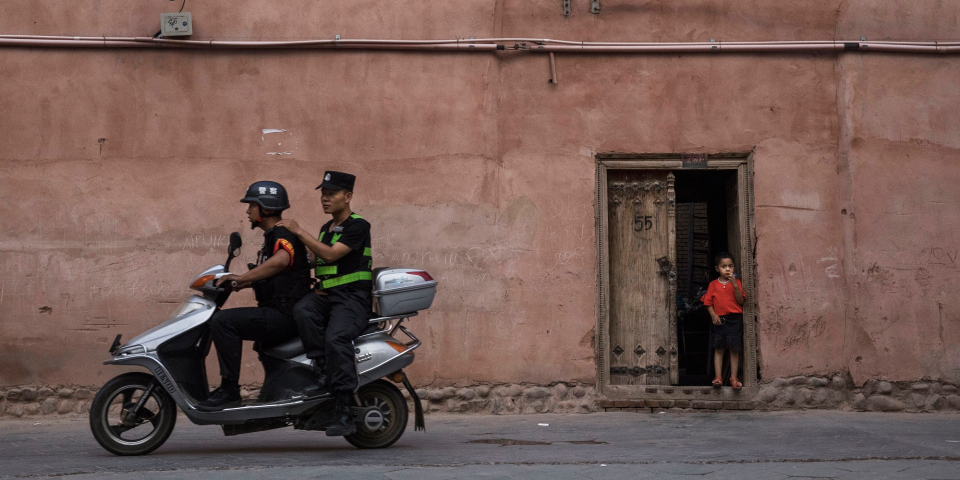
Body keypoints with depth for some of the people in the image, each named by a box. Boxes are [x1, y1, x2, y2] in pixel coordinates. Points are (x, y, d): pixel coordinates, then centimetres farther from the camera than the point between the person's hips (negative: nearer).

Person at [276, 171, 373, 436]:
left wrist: (299, 231, -12)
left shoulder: (358, 226, -4)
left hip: (352, 296, -7)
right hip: (325, 294, 7)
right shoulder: (326, 228, 22)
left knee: (335, 338, -32)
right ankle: (326, 374, -27)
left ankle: (345, 413, -34)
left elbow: (331, 254, -16)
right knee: (302, 311, -27)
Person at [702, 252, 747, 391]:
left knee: (734, 349, 1)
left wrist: (735, 285, -16)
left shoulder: (736, 282, 3)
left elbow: (741, 301, -6)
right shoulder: (713, 285, 6)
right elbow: (708, 302, 6)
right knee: (718, 349, 2)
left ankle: (734, 378, 6)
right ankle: (718, 377, 4)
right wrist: (713, 314, -10)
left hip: (734, 320, -1)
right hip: (719, 320, 1)